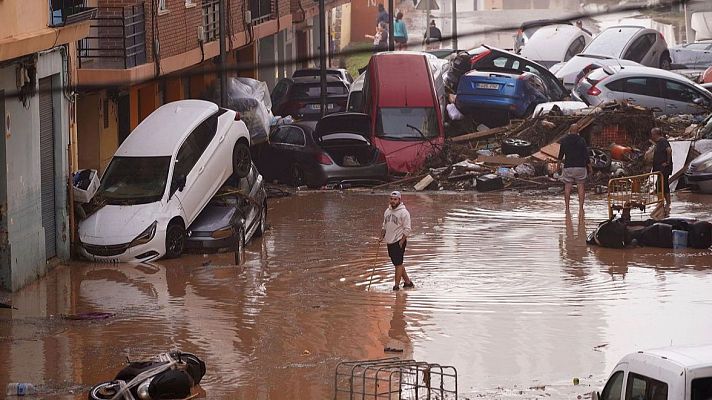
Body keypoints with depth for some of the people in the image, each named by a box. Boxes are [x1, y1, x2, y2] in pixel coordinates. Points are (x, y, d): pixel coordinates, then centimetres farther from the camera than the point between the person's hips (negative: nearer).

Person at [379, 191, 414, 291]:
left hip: (399, 242, -8)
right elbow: (384, 226, 21)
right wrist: (382, 237, 9)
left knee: (398, 264, -7)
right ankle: (407, 282, 24)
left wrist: (402, 241, -17)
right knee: (398, 263, 13)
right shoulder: (387, 211, 11)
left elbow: (407, 229, -13)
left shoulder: (403, 212, -12)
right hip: (389, 241, 8)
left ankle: (396, 285, -4)